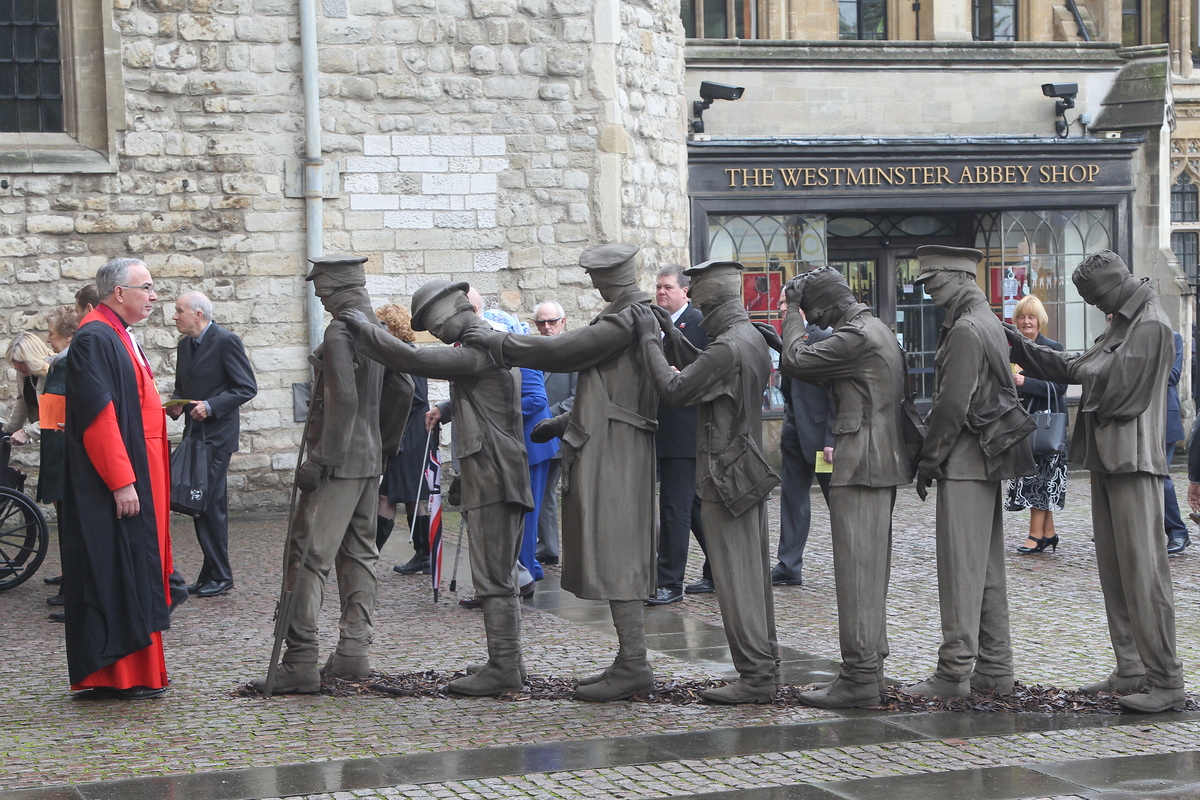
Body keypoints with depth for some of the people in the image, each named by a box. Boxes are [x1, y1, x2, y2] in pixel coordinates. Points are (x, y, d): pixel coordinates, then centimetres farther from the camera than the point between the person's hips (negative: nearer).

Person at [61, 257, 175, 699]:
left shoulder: (120, 337, 16)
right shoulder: (94, 339, -16)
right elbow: (98, 414, -21)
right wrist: (122, 482, -23)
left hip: (138, 475, 10)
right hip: (114, 482, -10)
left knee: (136, 575, 11)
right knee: (116, 575, -7)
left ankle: (139, 669, 16)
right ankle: (120, 675, -3)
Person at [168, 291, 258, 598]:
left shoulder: (226, 341, -11)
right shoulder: (184, 345, 13)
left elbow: (247, 388, -12)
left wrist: (211, 406, -20)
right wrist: (176, 404, 2)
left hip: (217, 433, -8)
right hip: (194, 432, 8)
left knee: (210, 501, -10)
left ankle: (220, 576, -2)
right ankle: (212, 573, 15)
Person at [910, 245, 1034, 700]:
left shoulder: (965, 330, -16)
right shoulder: (987, 321, 16)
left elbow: (953, 405, -19)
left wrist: (928, 461, -11)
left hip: (966, 462, -10)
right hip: (989, 460, 10)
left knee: (960, 568, -7)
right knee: (988, 568, 12)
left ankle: (955, 673, -5)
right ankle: (994, 670, 16)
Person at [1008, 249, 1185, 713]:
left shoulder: (1150, 326, -12)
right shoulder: (1120, 326, 19)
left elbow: (1118, 388, -18)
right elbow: (1069, 369, 21)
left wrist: (1087, 372, 0)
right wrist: (1019, 346, 13)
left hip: (1133, 464, -10)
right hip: (1107, 460, 10)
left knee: (1143, 571, -10)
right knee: (1114, 570, 11)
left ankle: (1166, 681, -8)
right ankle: (1131, 671, 17)